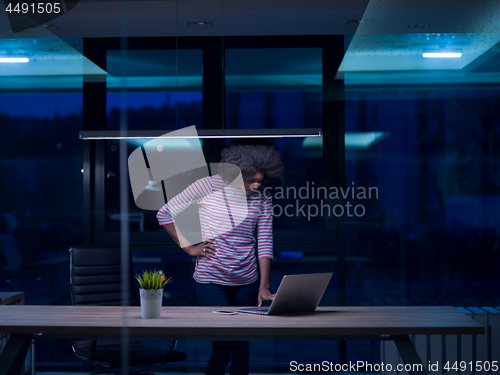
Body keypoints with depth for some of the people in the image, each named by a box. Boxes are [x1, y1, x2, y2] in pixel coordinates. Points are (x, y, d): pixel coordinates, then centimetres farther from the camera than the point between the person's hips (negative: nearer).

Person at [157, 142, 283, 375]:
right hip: (211, 280, -4)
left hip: (247, 281, 4)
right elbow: (164, 214, -2)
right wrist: (188, 248, -5)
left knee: (241, 346, 9)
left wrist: (264, 286, -10)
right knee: (223, 346, -11)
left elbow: (265, 244, -1)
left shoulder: (263, 199, 2)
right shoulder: (208, 187, -8)